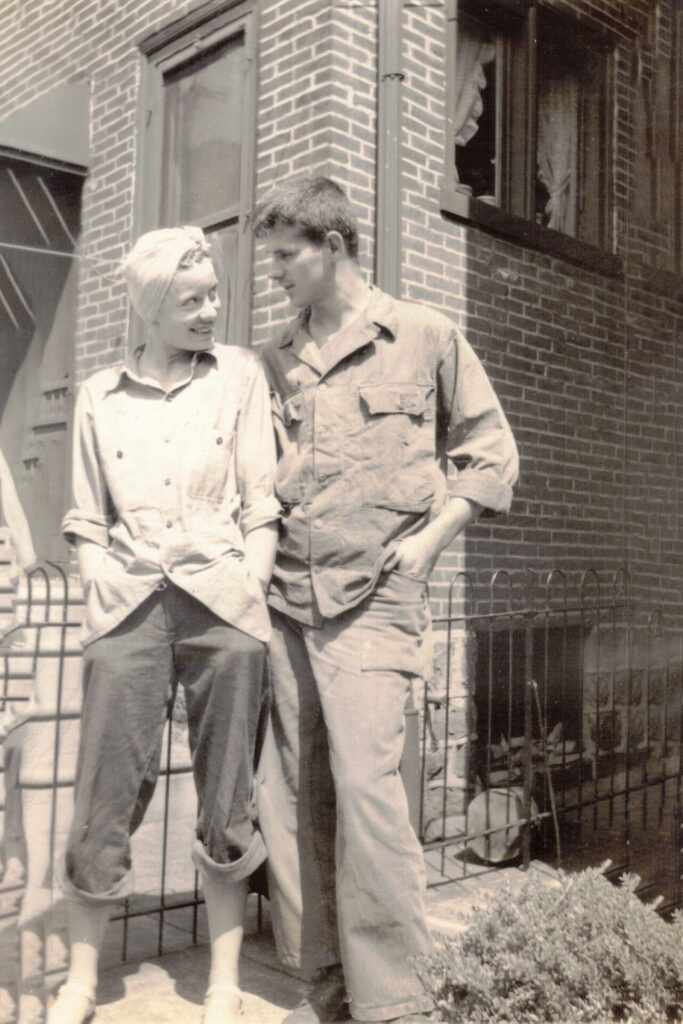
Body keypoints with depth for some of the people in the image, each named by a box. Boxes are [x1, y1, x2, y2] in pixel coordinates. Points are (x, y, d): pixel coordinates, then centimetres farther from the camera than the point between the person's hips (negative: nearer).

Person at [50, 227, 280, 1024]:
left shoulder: (238, 375, 9)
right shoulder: (99, 397, 11)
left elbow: (261, 503, 5)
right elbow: (88, 522, 13)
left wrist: (251, 590, -4)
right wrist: (103, 590, -1)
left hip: (223, 604, 0)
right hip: (130, 608, 1)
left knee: (226, 801, 5)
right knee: (104, 798, 1)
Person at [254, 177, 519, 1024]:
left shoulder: (424, 337, 3)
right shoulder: (275, 361, 14)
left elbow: (492, 450, 6)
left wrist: (430, 536, -3)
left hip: (373, 600, -5)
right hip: (285, 600, 5)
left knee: (365, 778, -14)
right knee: (289, 790, 6)